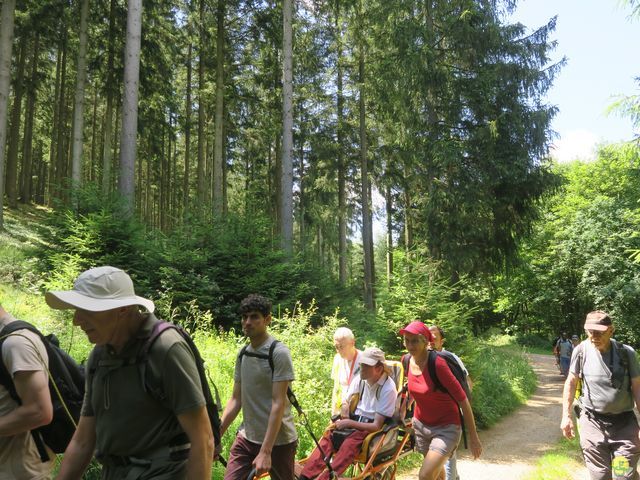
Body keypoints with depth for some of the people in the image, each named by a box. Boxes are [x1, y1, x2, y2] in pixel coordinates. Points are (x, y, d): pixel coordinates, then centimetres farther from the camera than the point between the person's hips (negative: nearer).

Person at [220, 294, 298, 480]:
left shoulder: (279, 353, -15)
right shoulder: (243, 353, 5)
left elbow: (279, 404, -19)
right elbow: (236, 399, 9)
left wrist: (265, 451, -23)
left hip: (277, 440, -5)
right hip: (246, 438, 6)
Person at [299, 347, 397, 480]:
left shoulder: (388, 389, -18)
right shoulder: (360, 379, 1)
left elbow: (377, 426, -18)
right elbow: (346, 401, 17)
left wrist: (350, 423, -23)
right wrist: (345, 406, -7)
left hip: (372, 428, -6)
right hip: (355, 421, 6)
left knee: (350, 443, -36)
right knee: (328, 435, -23)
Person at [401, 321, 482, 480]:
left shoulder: (437, 364, -26)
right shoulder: (407, 361, -7)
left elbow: (463, 400, -21)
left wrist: (473, 437, -17)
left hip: (446, 427, -6)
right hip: (421, 425, 6)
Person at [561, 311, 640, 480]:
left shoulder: (626, 353, -6)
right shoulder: (581, 350, -7)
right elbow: (571, 382, 3)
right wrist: (566, 416, 3)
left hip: (624, 423, 0)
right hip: (592, 422, 0)